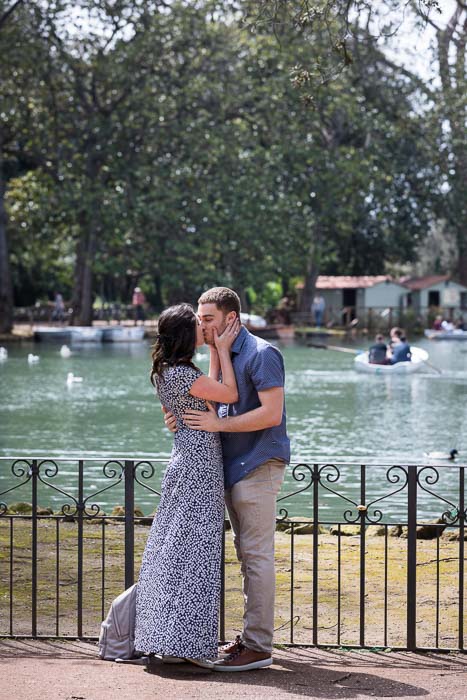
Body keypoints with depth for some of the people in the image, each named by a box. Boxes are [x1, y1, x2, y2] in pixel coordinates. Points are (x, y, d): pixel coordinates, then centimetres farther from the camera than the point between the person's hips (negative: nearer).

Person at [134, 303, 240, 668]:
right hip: (199, 463, -10)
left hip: (188, 460, 10)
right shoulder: (181, 373, -17)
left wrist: (216, 349, 23)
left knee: (175, 549, 10)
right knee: (194, 549, -7)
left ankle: (169, 639, 15)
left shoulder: (168, 371, 13)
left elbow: (210, 392, 24)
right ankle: (182, 641, -6)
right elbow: (230, 395, -11)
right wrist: (223, 348, -3)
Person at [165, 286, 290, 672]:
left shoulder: (261, 354, -13)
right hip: (234, 467, 10)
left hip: (258, 466, -10)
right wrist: (184, 420, 2)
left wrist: (218, 423, -19)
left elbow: (271, 413, -21)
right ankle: (252, 636, 20)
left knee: (257, 555, -7)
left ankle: (258, 646, -4)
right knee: (247, 555, 13)